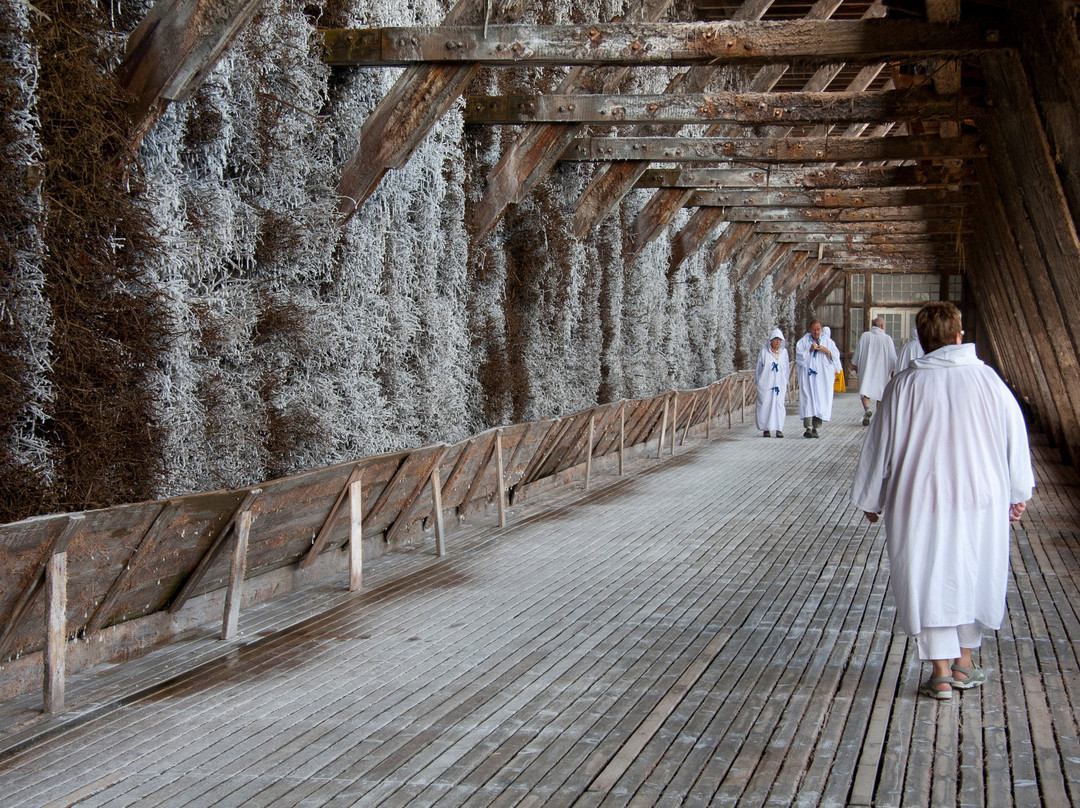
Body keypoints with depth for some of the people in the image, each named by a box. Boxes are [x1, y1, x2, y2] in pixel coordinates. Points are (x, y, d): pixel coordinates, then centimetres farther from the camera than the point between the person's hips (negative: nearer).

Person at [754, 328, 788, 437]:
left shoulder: (784, 352, 8)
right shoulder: (764, 351, -1)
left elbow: (786, 368, 15)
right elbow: (758, 367, 6)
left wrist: (786, 384, 15)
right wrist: (757, 382, 6)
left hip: (779, 383, 2)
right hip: (765, 383, -2)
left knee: (779, 404, -7)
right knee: (765, 405, -3)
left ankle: (779, 429, -4)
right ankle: (766, 429, 6)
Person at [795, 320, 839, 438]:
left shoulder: (828, 341, 11)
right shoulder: (803, 341, 7)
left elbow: (836, 357, 5)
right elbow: (799, 356, -1)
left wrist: (827, 351, -11)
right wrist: (810, 351, -14)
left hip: (823, 377, 2)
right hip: (808, 376, -2)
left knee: (821, 401, -3)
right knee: (808, 400, -11)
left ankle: (815, 428, 1)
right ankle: (807, 428, -16)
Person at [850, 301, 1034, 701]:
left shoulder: (905, 385, -7)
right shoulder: (986, 379, -3)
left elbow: (880, 446, -1)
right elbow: (1015, 435, 5)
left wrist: (870, 499, 13)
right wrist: (1017, 494, 18)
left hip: (920, 503, -2)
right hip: (982, 500, 2)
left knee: (929, 580, 6)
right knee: (974, 576, 18)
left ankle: (941, 672, 5)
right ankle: (964, 663, 27)